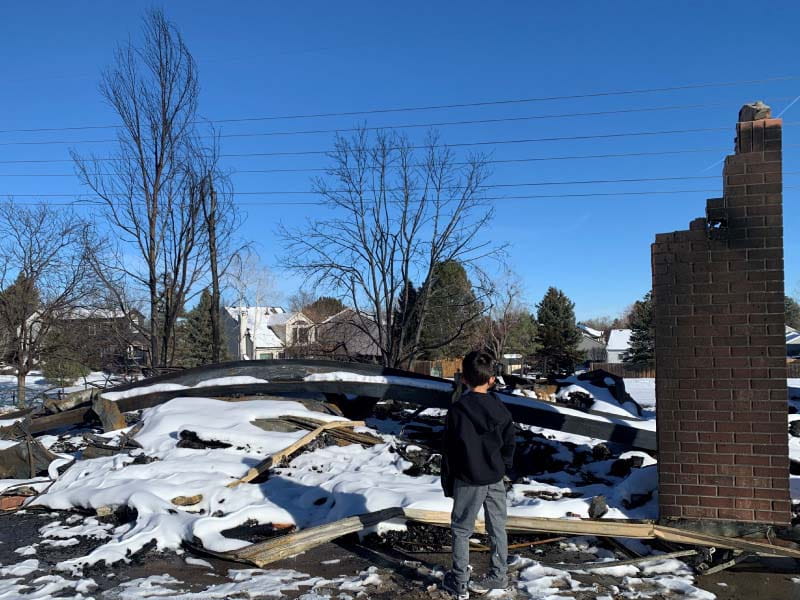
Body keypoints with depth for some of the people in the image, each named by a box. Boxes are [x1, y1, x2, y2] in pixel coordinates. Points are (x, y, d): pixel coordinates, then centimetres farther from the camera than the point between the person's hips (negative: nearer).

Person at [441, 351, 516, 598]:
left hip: (468, 480, -4)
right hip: (496, 479, 5)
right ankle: (498, 576, 27)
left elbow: (450, 449, -10)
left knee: (461, 531, 7)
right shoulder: (500, 408, -1)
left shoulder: (458, 410, -14)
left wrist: (448, 482, 0)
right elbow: (510, 441, 5)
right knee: (497, 528, 15)